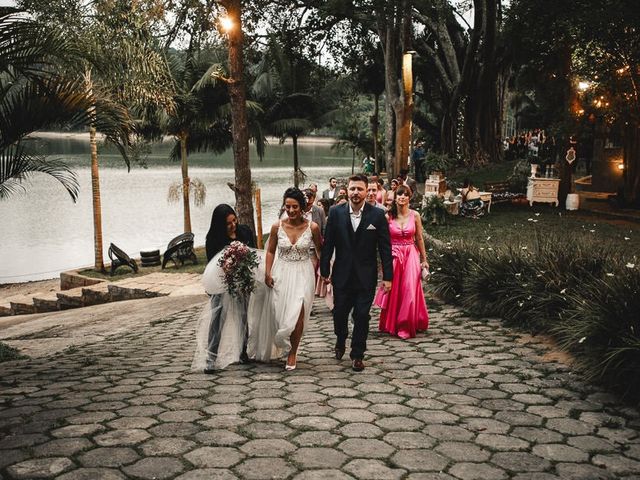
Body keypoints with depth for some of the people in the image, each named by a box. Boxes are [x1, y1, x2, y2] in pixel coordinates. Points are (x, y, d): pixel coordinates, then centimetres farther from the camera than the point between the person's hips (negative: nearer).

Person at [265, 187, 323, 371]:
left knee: (297, 314, -10)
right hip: (282, 274, 2)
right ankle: (287, 346, 36)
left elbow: (320, 250, 7)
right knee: (281, 313, 9)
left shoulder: (312, 227, -9)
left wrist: (315, 267, 2)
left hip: (303, 275, -2)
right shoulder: (277, 226, -5)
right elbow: (270, 251, 5)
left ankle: (292, 353, 8)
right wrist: (267, 273, -2)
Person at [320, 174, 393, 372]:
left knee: (362, 316, 3)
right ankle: (340, 341, 42)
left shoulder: (377, 215, -5)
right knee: (340, 312, 12)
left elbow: (385, 248, -3)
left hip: (366, 277, -1)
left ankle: (357, 355, 19)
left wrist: (387, 276, -4)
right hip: (342, 274, 1)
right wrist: (324, 270, 1)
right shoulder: (336, 212, -3)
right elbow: (328, 244, 2)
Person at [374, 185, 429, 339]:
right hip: (393, 255, 0)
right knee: (393, 291, 6)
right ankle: (391, 324, 22)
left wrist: (424, 260, 6)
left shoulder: (415, 215, -1)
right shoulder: (389, 216, -3)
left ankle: (406, 326, 11)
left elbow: (419, 239, 5)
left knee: (409, 290, -2)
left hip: (411, 255, 0)